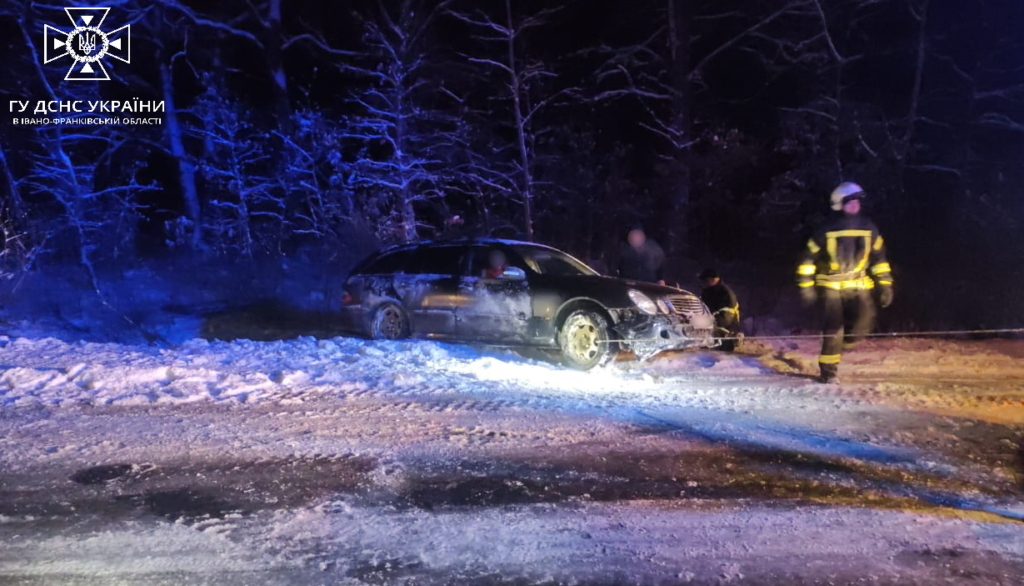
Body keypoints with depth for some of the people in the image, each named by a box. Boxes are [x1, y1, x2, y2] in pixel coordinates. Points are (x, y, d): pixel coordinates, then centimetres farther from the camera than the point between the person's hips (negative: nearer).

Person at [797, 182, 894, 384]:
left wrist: (885, 284, 9)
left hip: (858, 285, 3)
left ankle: (844, 343, 14)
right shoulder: (827, 230, -6)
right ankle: (828, 371, 5)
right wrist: (806, 286, -8)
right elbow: (808, 258, -3)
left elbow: (878, 257, 13)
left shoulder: (868, 228, 5)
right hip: (830, 286, -3)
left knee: (864, 319, -18)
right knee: (833, 329, -7)